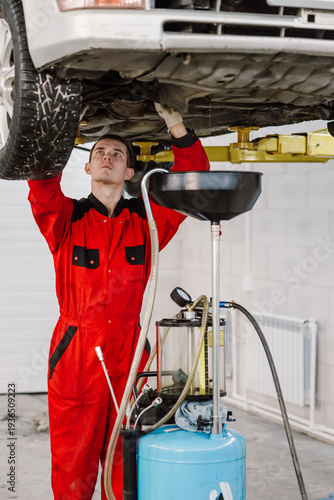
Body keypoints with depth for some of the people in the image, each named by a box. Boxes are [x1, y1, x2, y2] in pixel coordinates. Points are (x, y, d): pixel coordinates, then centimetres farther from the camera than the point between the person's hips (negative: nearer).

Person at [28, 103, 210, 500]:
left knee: (125, 464, 7)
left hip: (128, 352, 2)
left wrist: (178, 130, -8)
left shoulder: (146, 220, 8)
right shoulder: (66, 219, 4)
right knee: (73, 467, 3)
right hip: (76, 352, -1)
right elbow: (42, 186, -15)